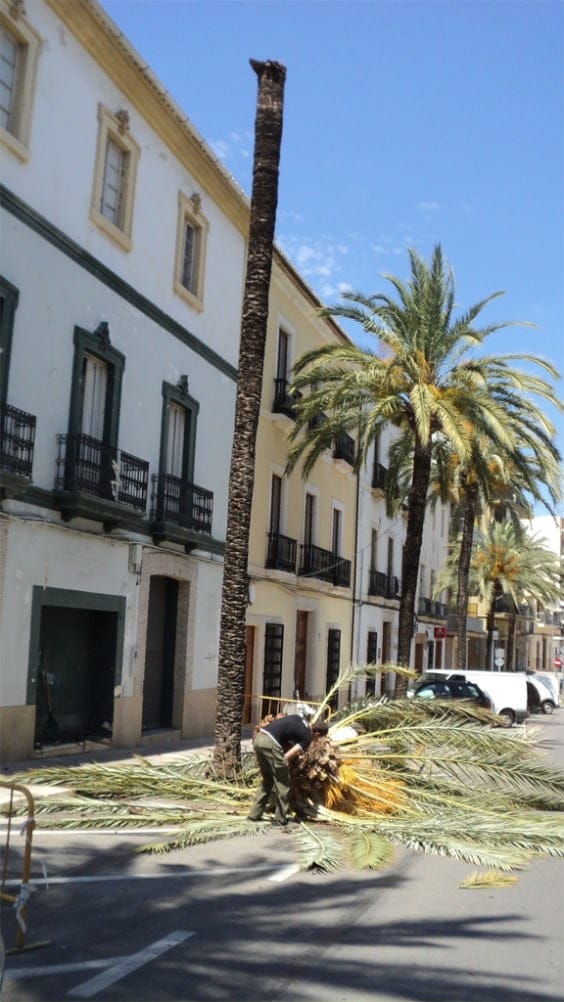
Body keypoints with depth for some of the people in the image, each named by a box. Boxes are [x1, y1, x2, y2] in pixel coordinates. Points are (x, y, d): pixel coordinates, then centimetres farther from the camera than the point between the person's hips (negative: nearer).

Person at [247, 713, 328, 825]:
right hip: (270, 742, -8)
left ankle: (255, 814, 24)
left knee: (266, 781, 22)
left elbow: (277, 719, 25)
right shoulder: (307, 737, 4)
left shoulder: (298, 717, 23)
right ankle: (281, 818, 14)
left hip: (258, 738, 8)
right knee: (283, 782, 8)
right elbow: (287, 756, -2)